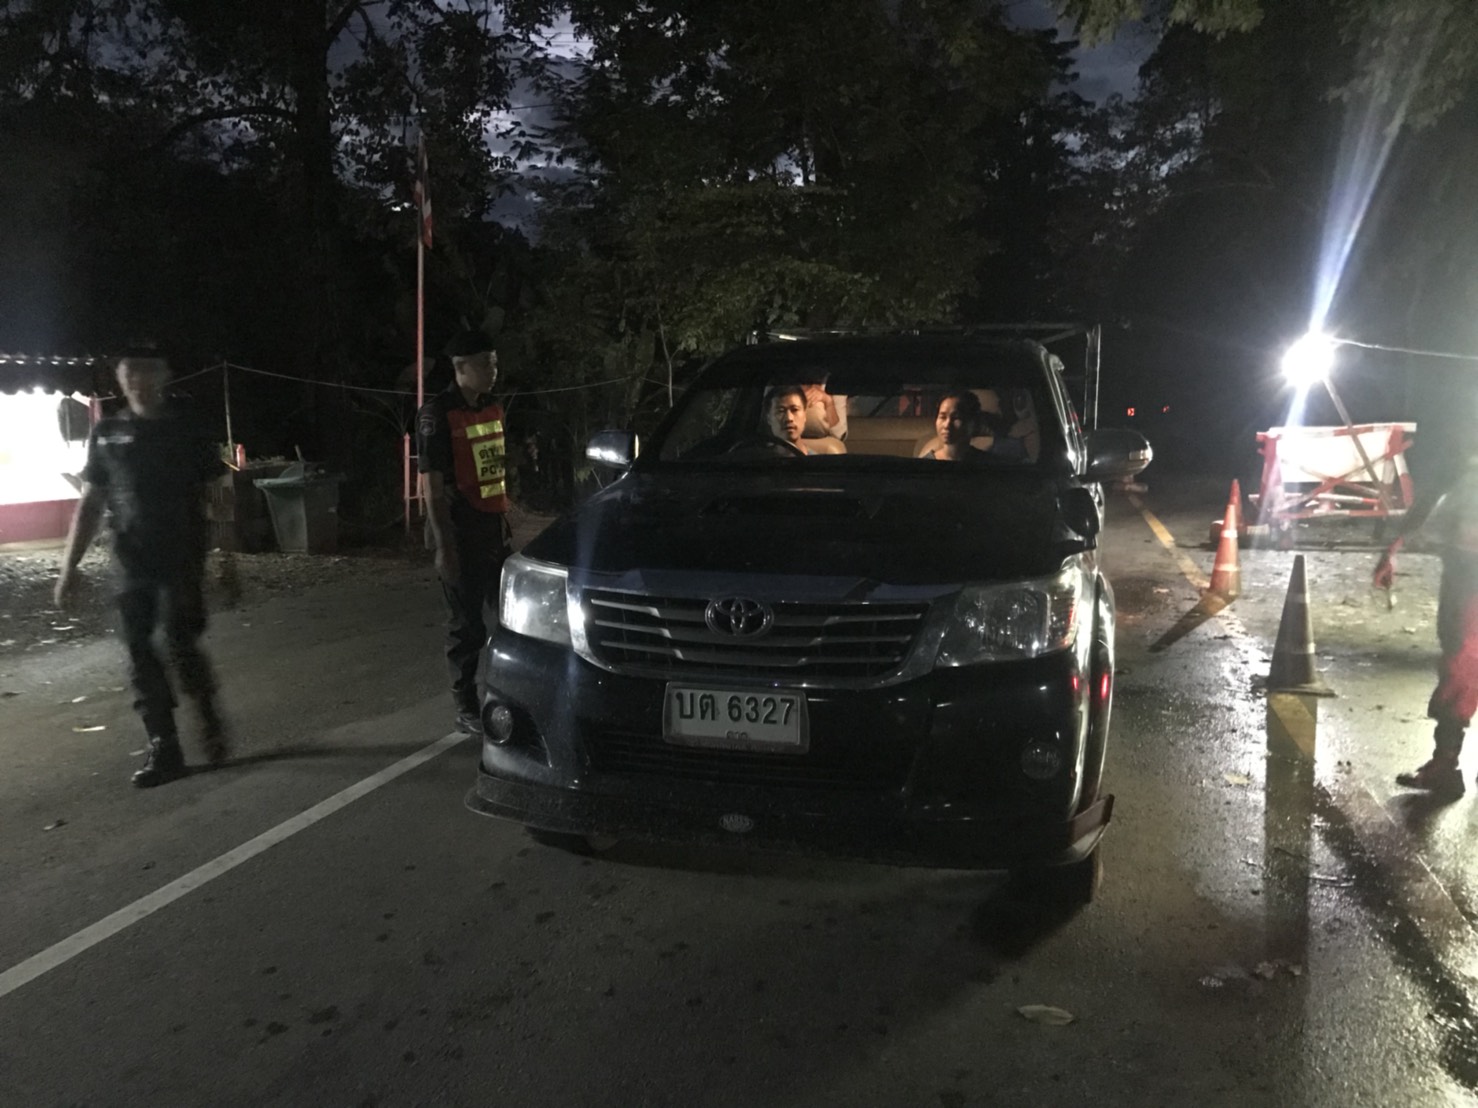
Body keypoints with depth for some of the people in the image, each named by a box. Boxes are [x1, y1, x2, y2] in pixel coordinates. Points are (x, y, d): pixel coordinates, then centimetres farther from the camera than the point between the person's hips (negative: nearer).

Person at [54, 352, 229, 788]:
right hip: (133, 566, 3)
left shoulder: (187, 431, 1)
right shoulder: (107, 434, 9)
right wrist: (70, 566, 5)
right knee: (140, 653, 1)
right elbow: (91, 503, 11)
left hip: (182, 563, -3)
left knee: (181, 646, -7)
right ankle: (163, 748, 10)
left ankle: (209, 718, 19)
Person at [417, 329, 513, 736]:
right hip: (461, 533, -7)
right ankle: (466, 708, 14)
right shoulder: (437, 414, -11)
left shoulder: (492, 409, 11)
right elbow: (432, 485, -14)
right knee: (467, 623, 1)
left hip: (495, 528, 7)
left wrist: (505, 524, 16)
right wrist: (443, 545, -18)